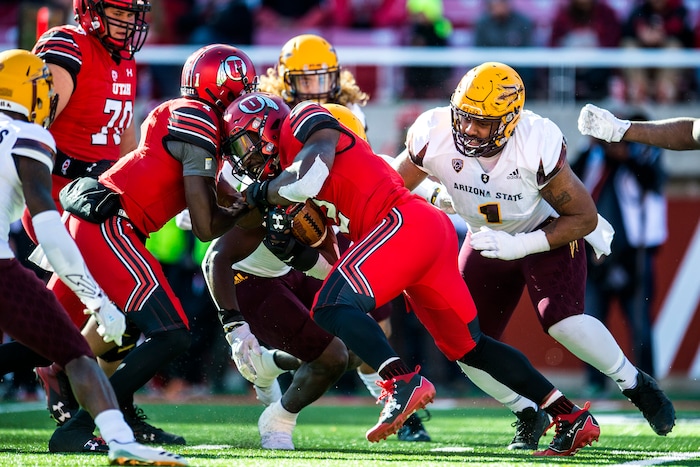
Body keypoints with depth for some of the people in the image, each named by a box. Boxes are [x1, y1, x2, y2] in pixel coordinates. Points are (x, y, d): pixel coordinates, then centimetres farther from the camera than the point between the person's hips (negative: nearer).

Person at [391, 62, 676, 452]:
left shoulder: (537, 146, -34)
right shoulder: (435, 136, -25)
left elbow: (585, 218, -24)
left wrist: (521, 245, -32)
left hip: (549, 233, -4)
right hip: (487, 241, 4)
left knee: (562, 320, -26)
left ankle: (636, 385, -2)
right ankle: (528, 414, 19)